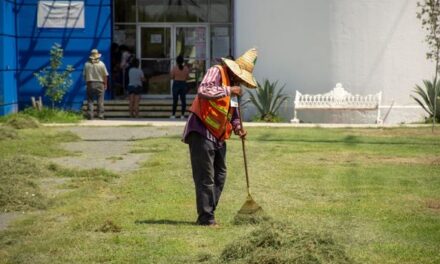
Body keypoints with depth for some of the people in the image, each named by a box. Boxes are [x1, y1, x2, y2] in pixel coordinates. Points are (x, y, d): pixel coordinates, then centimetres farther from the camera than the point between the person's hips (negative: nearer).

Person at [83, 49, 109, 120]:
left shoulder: (87, 64, -1)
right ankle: (100, 115, 1)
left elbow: (84, 75, 3)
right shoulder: (101, 64, -3)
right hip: (100, 84, -1)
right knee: (100, 101, 3)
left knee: (90, 100, 6)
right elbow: (105, 75, -1)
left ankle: (90, 115, -1)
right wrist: (105, 84, 9)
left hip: (90, 84, 1)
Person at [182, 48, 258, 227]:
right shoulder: (216, 72, -10)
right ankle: (205, 219, -3)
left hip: (218, 136, 9)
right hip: (201, 133, -9)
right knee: (205, 178, -8)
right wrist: (228, 90, -24)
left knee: (219, 176, 13)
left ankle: (208, 215, 22)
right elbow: (203, 90, -28)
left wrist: (237, 127, 5)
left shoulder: (233, 84, 17)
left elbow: (232, 111, 24)